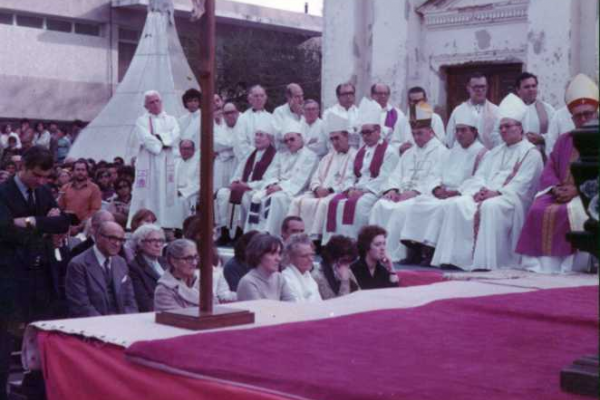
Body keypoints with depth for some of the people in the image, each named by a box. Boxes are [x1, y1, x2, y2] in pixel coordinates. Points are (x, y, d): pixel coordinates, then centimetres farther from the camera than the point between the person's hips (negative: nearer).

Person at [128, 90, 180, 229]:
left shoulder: (171, 120, 15)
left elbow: (175, 136, -3)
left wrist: (158, 137, -11)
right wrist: (164, 143, -6)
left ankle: (165, 226, 0)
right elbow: (146, 139, -11)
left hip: (166, 164, 3)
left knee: (166, 194, 0)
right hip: (148, 164, -3)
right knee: (147, 195, -6)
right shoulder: (142, 121, 6)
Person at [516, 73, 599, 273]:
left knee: (570, 212, -34)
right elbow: (549, 170, 14)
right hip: (562, 194, 4)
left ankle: (572, 262, -25)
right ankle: (541, 261, -25)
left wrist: (577, 190, -17)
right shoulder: (564, 141, 20)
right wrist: (555, 188, -7)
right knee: (538, 210, -24)